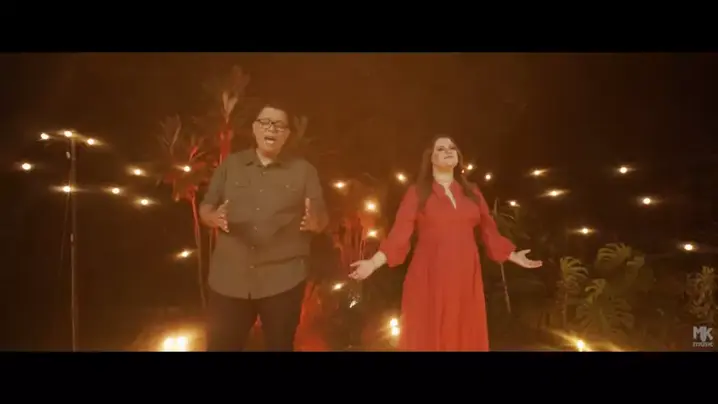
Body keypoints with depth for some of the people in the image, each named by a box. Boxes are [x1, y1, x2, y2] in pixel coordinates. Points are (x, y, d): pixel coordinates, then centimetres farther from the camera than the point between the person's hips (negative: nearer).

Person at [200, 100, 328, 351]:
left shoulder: (304, 170, 5)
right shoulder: (230, 165, 9)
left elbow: (322, 220, 5)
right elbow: (205, 208, 11)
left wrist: (313, 222, -18)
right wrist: (214, 217, -13)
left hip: (283, 280, -1)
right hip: (229, 278, 2)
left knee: (279, 346, 10)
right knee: (221, 346, 8)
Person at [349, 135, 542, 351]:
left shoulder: (472, 192, 12)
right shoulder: (417, 192, 1)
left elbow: (489, 232, 15)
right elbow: (399, 234, -7)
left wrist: (513, 256, 13)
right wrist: (373, 263, -18)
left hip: (465, 277, 3)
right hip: (430, 277, -3)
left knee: (466, 337, 10)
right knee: (429, 337, 4)